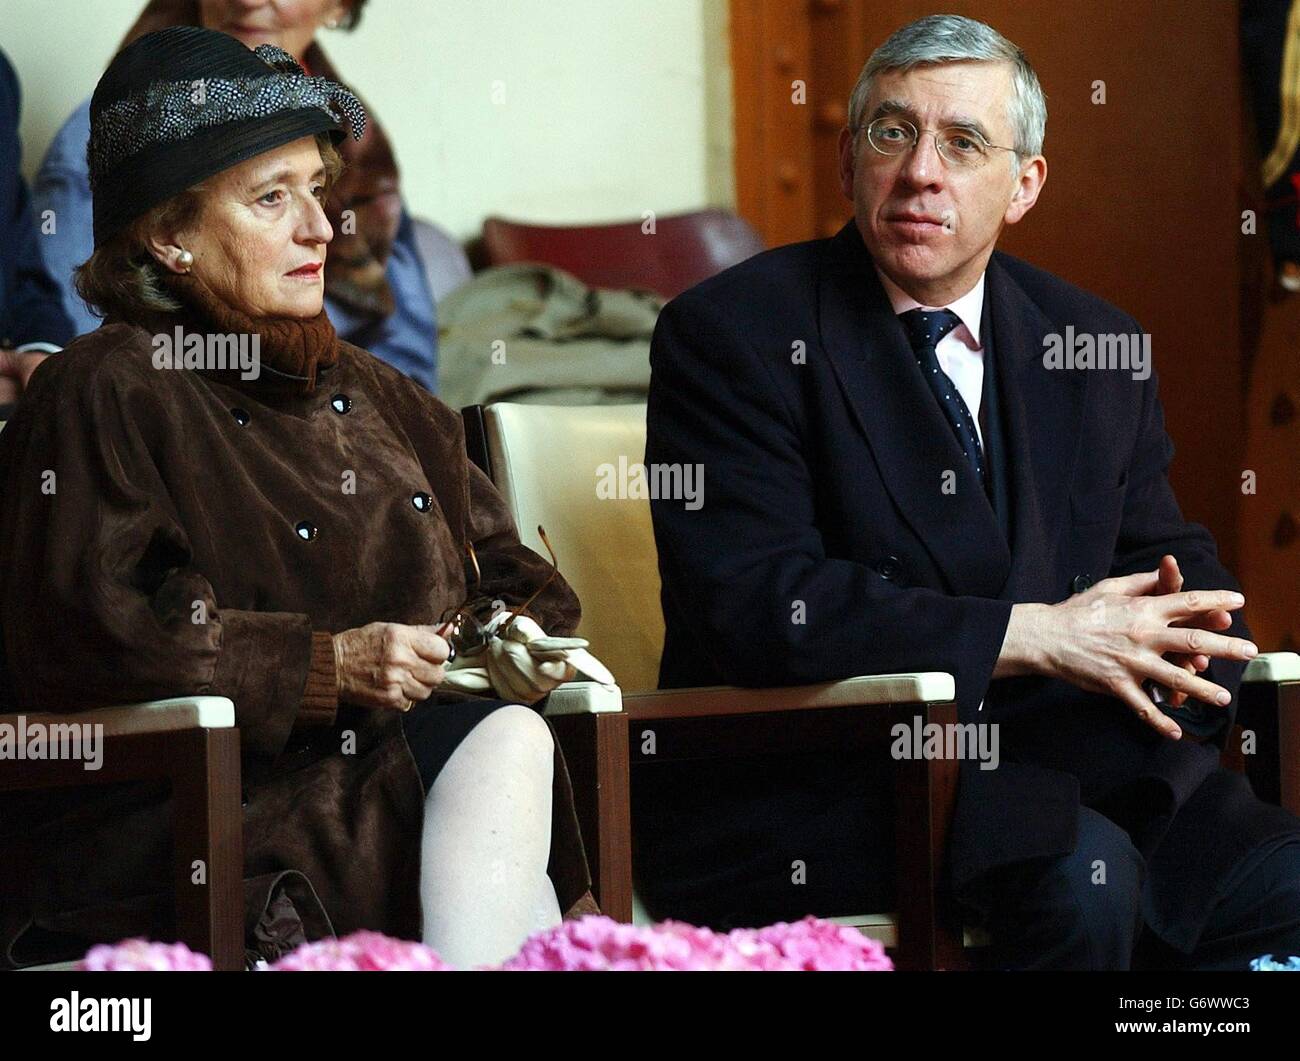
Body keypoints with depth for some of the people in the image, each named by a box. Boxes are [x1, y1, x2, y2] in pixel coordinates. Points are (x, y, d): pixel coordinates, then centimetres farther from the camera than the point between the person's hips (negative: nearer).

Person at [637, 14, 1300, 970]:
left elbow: (1169, 563, 16)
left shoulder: (1098, 348, 14)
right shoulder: (735, 334, -3)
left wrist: (1176, 642, -11)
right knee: (1083, 867, -31)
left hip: (1057, 763, 5)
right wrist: (1036, 636, -20)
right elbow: (752, 604, -15)